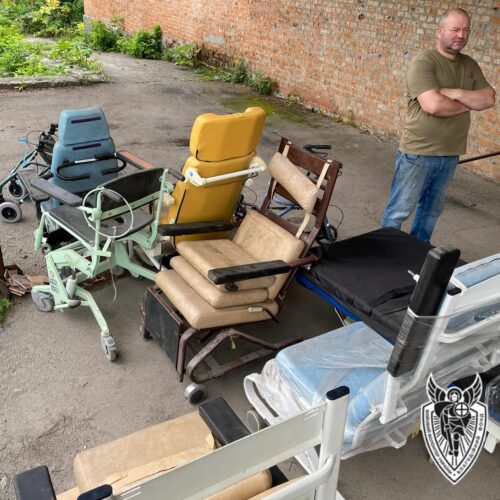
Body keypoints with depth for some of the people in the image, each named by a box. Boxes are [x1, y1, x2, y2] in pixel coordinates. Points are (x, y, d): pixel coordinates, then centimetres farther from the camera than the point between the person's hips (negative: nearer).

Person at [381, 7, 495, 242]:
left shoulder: (470, 65, 9)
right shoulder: (423, 63, -13)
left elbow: (489, 99, 0)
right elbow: (433, 105, -26)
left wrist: (455, 93, -15)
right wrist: (468, 103, -8)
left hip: (450, 155, 7)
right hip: (418, 153, -7)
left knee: (432, 210, 18)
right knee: (399, 211, 1)